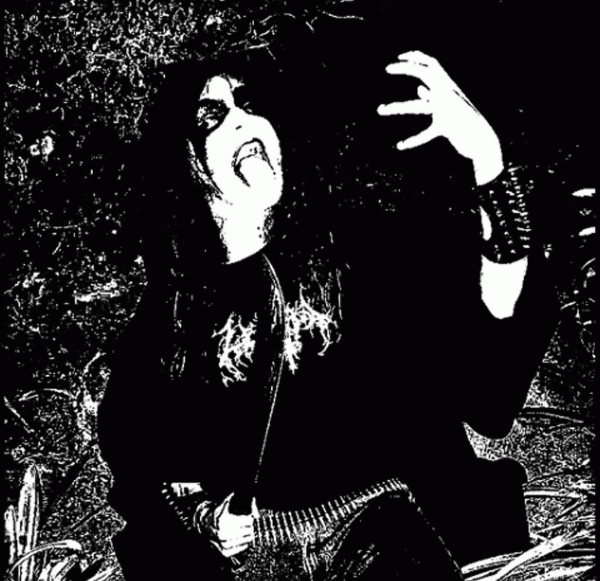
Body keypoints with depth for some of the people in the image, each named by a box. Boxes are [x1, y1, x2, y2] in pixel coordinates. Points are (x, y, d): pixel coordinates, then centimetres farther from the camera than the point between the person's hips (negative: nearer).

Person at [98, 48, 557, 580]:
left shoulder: (355, 243, 2)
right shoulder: (167, 318, 6)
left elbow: (498, 310, -10)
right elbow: (129, 449, 15)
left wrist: (487, 157, -22)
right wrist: (199, 512, -3)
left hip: (382, 537, -2)